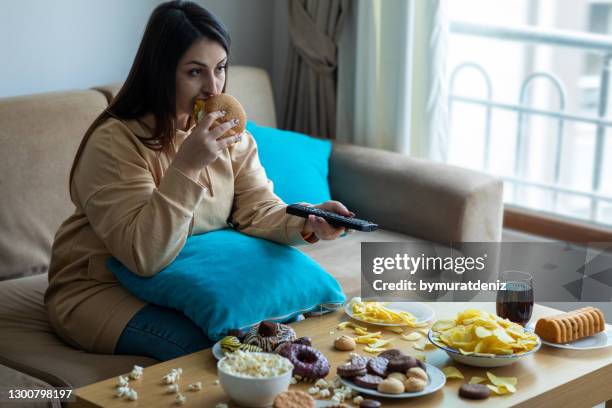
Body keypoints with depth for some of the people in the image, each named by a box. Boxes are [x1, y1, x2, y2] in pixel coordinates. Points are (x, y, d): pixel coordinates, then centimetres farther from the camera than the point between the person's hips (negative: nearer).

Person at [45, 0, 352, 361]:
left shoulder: (230, 134, 0)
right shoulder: (114, 142, -23)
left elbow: (258, 209, -10)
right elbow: (144, 255, -28)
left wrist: (307, 223, -31)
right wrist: (187, 166, -36)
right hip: (101, 289, -6)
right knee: (207, 343, -30)